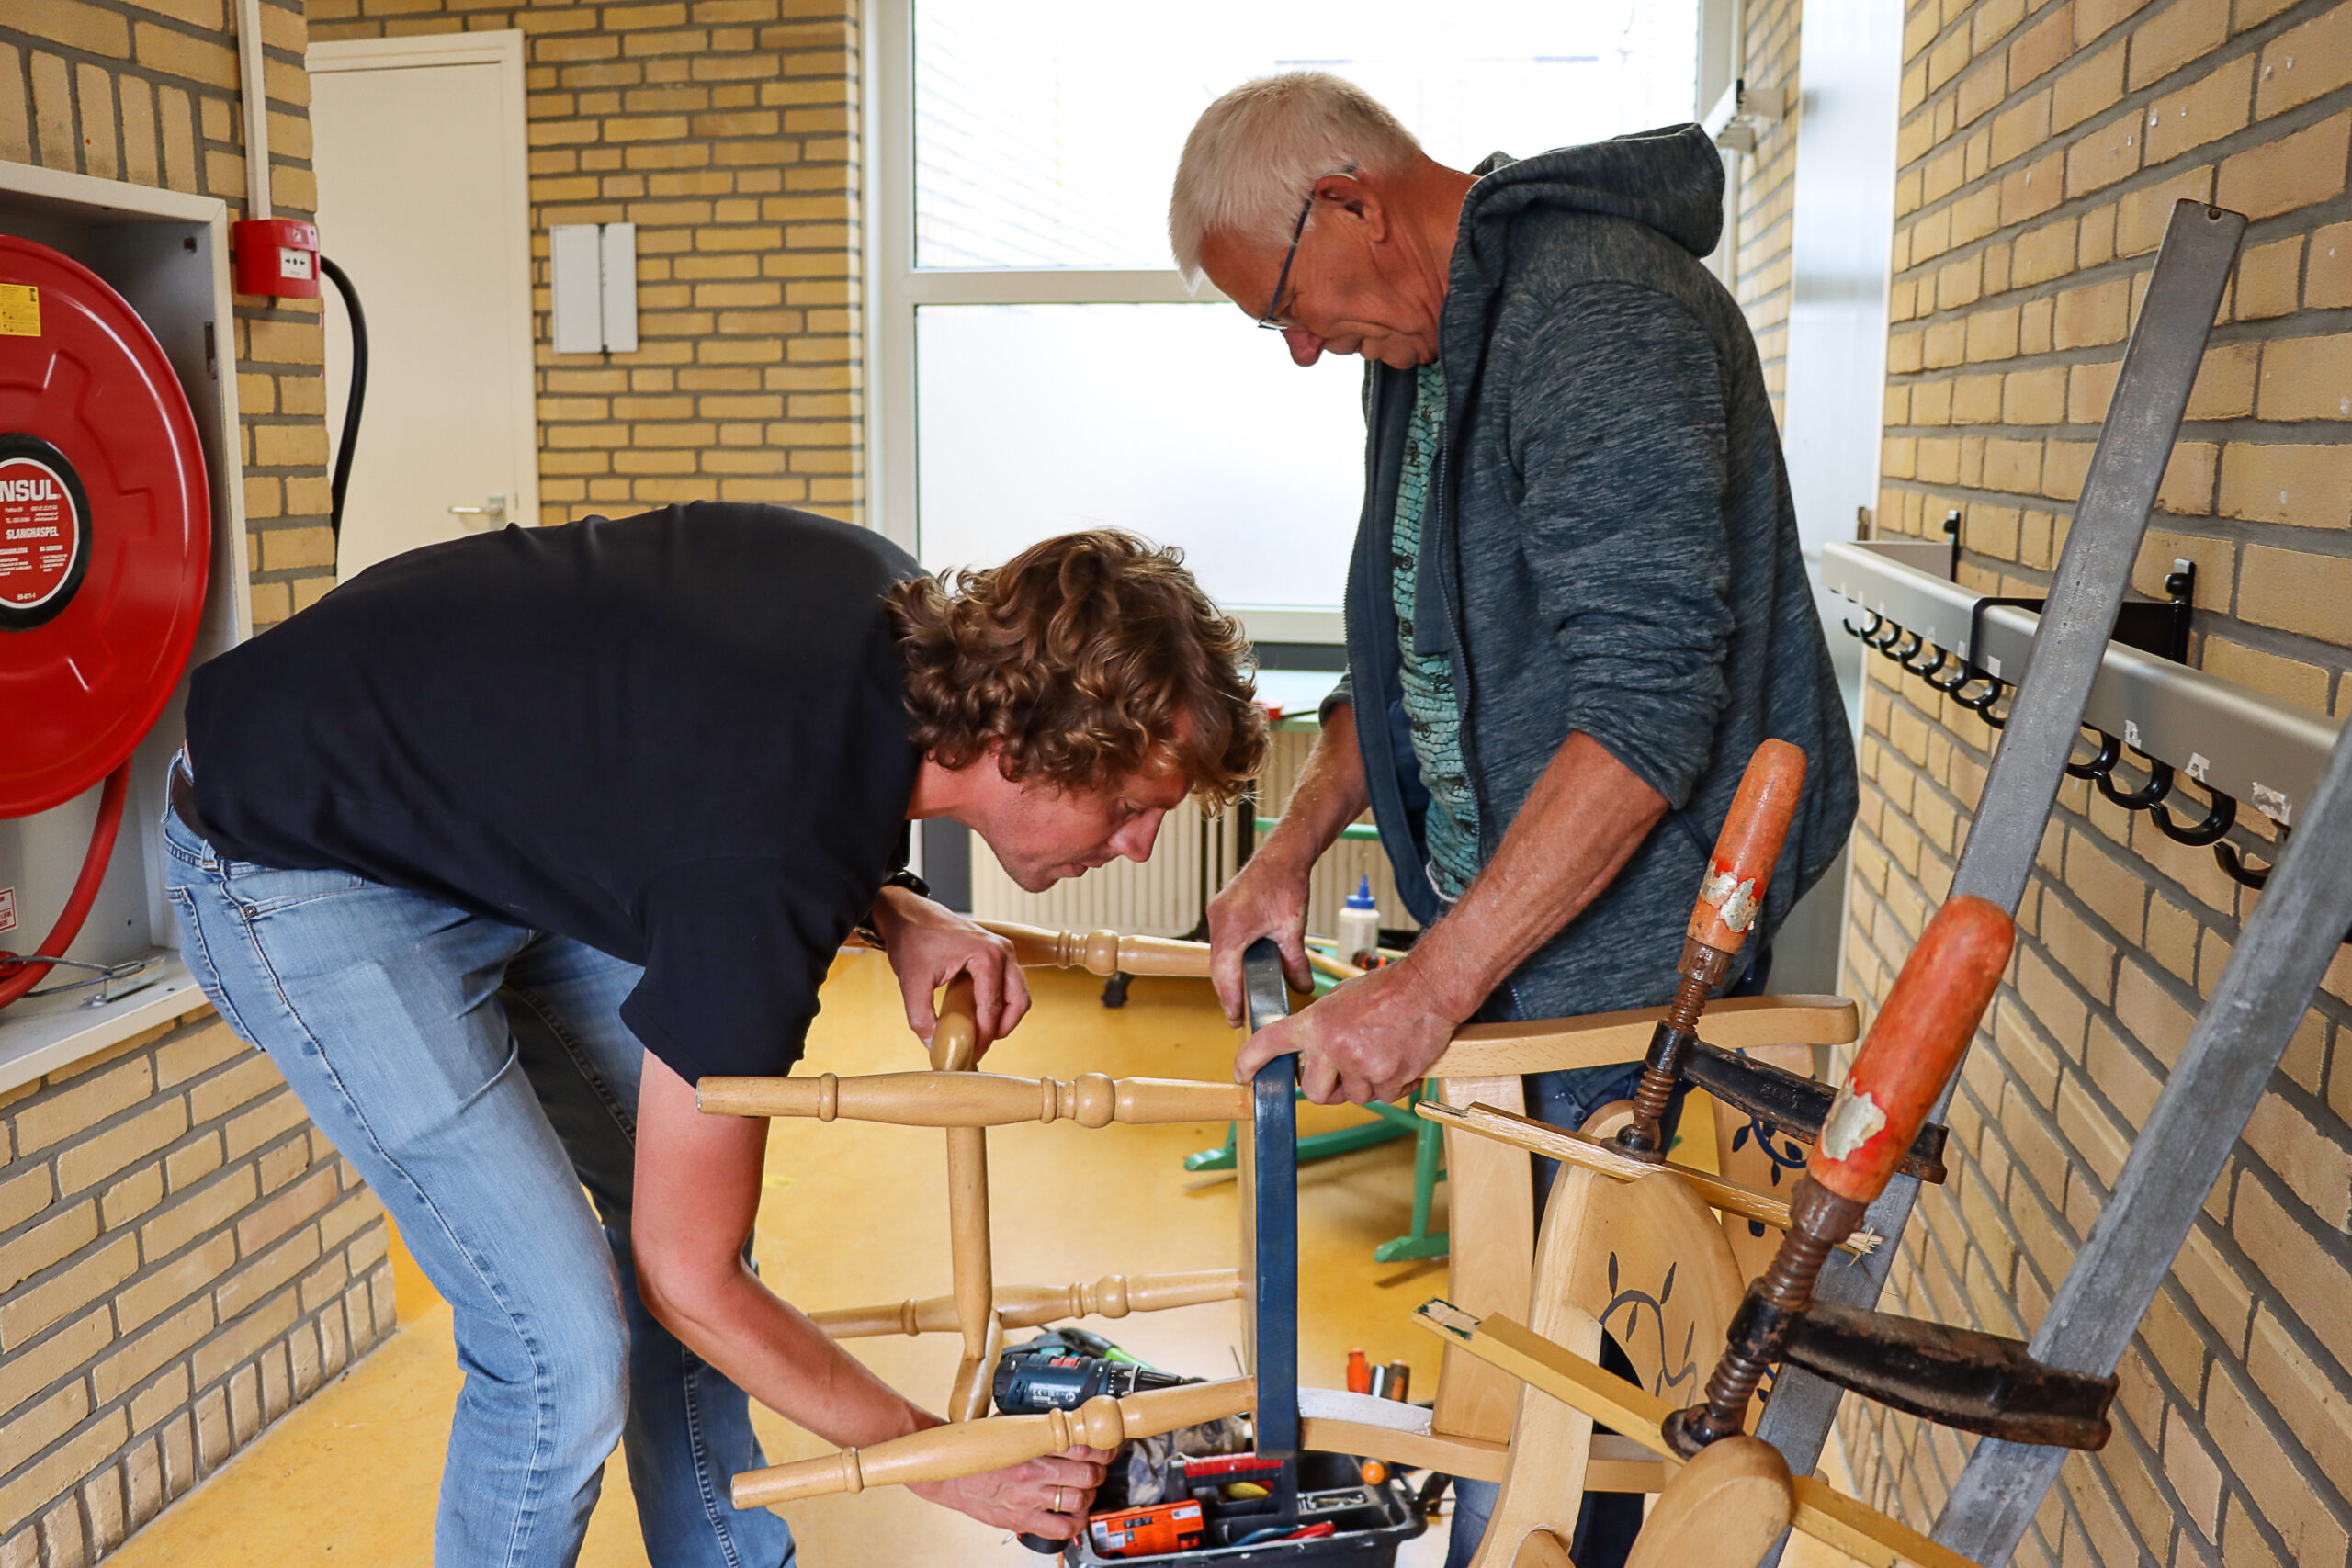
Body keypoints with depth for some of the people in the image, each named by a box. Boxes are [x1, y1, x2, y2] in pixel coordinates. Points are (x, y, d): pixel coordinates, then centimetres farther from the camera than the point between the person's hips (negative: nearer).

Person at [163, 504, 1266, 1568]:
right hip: (296, 866, -8)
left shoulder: (907, 611, -14)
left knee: (686, 1205, 9)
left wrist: (895, 918, -9)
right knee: (564, 1349, -13)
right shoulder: (765, 873, -36)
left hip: (495, 818, 9)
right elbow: (690, 1284, -22)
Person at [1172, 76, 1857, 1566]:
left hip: (1630, 933, -9)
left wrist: (1430, 989, -27)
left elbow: (1645, 707, -27)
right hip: (1501, 916, 9)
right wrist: (1295, 844, 6)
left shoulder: (1600, 314, -20)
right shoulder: (1425, 343, 12)